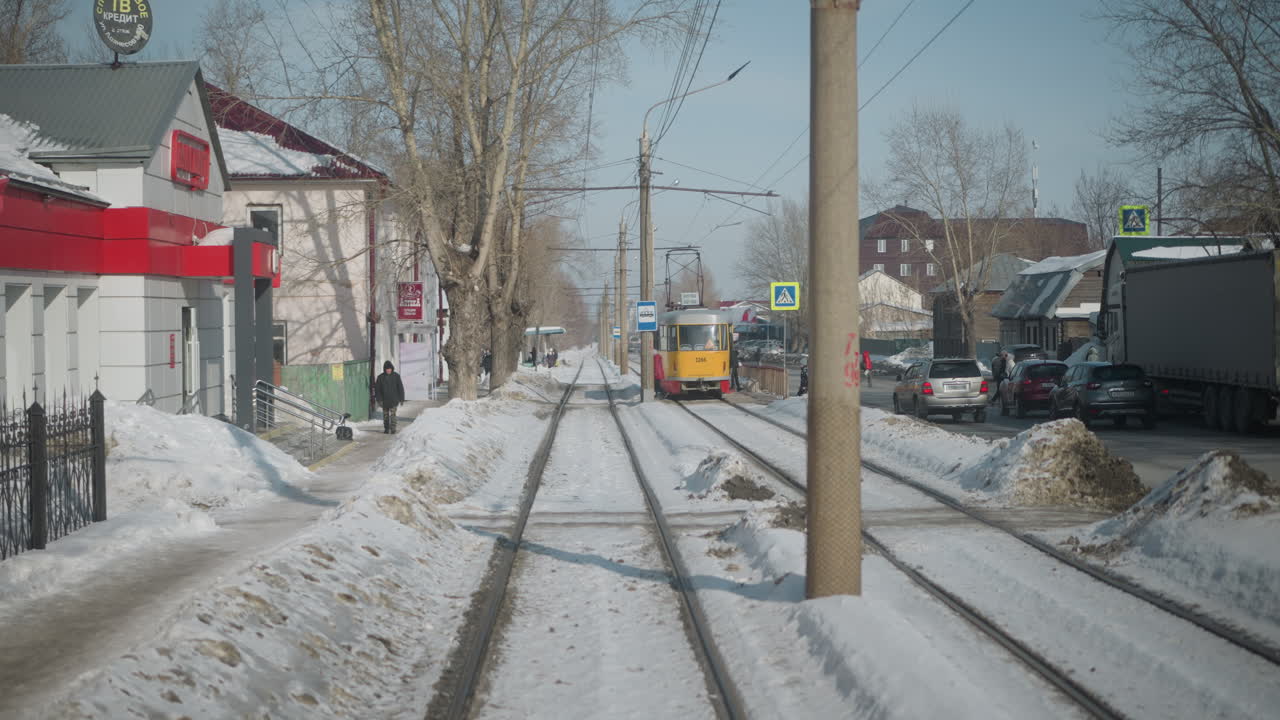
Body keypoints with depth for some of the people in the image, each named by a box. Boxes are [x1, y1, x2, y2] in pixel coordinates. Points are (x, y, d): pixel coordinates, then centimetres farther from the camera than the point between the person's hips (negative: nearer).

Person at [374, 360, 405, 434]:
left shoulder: (396, 376, -2)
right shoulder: (380, 377, 0)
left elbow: (400, 387, 2)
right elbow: (377, 389, 1)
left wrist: (401, 399, 0)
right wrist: (379, 399, -7)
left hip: (394, 400, -2)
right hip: (384, 400, 2)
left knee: (393, 415, -9)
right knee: (385, 415, 10)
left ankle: (393, 429, -9)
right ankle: (386, 429, 20)